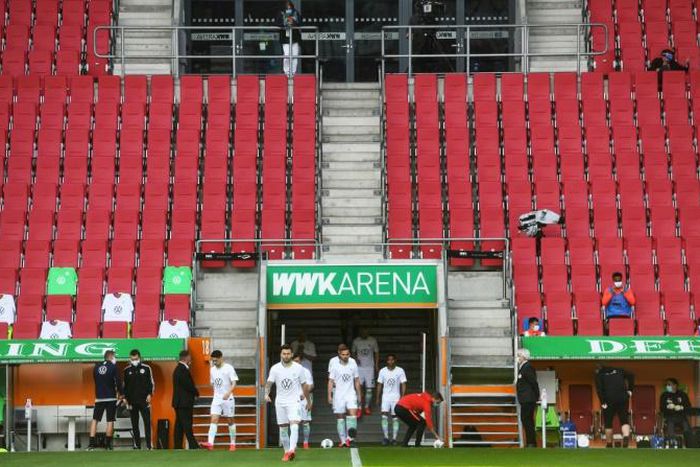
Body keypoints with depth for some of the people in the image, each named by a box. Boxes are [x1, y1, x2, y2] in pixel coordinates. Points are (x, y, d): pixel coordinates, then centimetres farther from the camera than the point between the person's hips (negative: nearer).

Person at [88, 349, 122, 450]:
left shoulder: (96, 367, 7)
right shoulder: (113, 366, -5)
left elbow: (95, 380, 15)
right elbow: (118, 381, -8)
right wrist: (120, 393, 6)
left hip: (99, 397, 3)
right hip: (111, 397, -3)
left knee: (95, 419, 5)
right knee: (110, 421, 2)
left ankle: (91, 443, -4)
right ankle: (108, 444, 1)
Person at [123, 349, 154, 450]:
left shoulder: (146, 368, 2)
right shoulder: (127, 370, 8)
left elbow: (151, 383, 5)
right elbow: (125, 386, 14)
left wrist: (149, 394, -6)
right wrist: (126, 398, 7)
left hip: (144, 400, -2)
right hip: (132, 401, 2)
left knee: (147, 422, -8)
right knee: (134, 424, 4)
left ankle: (148, 445, -9)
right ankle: (137, 444, 9)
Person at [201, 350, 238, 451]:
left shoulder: (229, 368, -7)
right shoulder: (212, 369, 10)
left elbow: (234, 383, -12)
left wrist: (228, 393, -27)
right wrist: (216, 393, 14)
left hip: (227, 399, -4)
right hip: (216, 399, 4)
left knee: (230, 421, 5)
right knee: (214, 420, -10)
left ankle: (233, 444, 15)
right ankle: (210, 443, -23)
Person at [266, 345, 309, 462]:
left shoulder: (298, 368, -2)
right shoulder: (275, 368, 0)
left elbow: (304, 385, 6)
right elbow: (269, 383, -4)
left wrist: (308, 401, 11)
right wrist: (266, 394, -24)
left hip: (294, 401, -2)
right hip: (280, 402, 2)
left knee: (294, 424, -21)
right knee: (283, 428, 7)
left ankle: (292, 450, -31)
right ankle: (287, 451, 20)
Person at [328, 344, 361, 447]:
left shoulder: (353, 363, 1)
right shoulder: (334, 364, -6)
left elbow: (357, 380, 9)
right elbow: (330, 381, -2)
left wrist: (359, 395, 11)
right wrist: (329, 395, -7)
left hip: (351, 393, 1)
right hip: (338, 395, -1)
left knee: (353, 413, -16)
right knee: (340, 417, 3)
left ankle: (350, 438, -13)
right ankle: (343, 440, 10)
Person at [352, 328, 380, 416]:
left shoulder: (373, 341, 0)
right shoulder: (356, 341, 1)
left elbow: (376, 353, 8)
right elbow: (353, 352, 14)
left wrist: (376, 365, 2)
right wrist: (356, 359, -6)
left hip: (370, 367, 0)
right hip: (359, 367, 0)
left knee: (369, 388, 2)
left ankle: (367, 407, 16)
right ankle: (359, 408, -8)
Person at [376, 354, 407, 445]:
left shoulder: (400, 371, 0)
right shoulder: (382, 371, 5)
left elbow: (403, 384, 0)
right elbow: (379, 385, 9)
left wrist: (402, 397, -7)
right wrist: (378, 398, 6)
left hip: (396, 397, -1)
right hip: (385, 397, 1)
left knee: (395, 418, 0)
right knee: (384, 416, -12)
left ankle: (394, 438, 6)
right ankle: (386, 437, -6)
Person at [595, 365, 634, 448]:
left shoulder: (599, 374, 10)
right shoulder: (618, 370, 18)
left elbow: (599, 389, -5)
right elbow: (631, 376, 7)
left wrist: (602, 402, -6)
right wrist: (630, 390, 8)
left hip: (609, 400, -2)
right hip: (622, 399, 2)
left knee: (608, 422, 12)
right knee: (624, 420, 6)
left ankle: (609, 444, 17)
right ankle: (626, 437, -21)